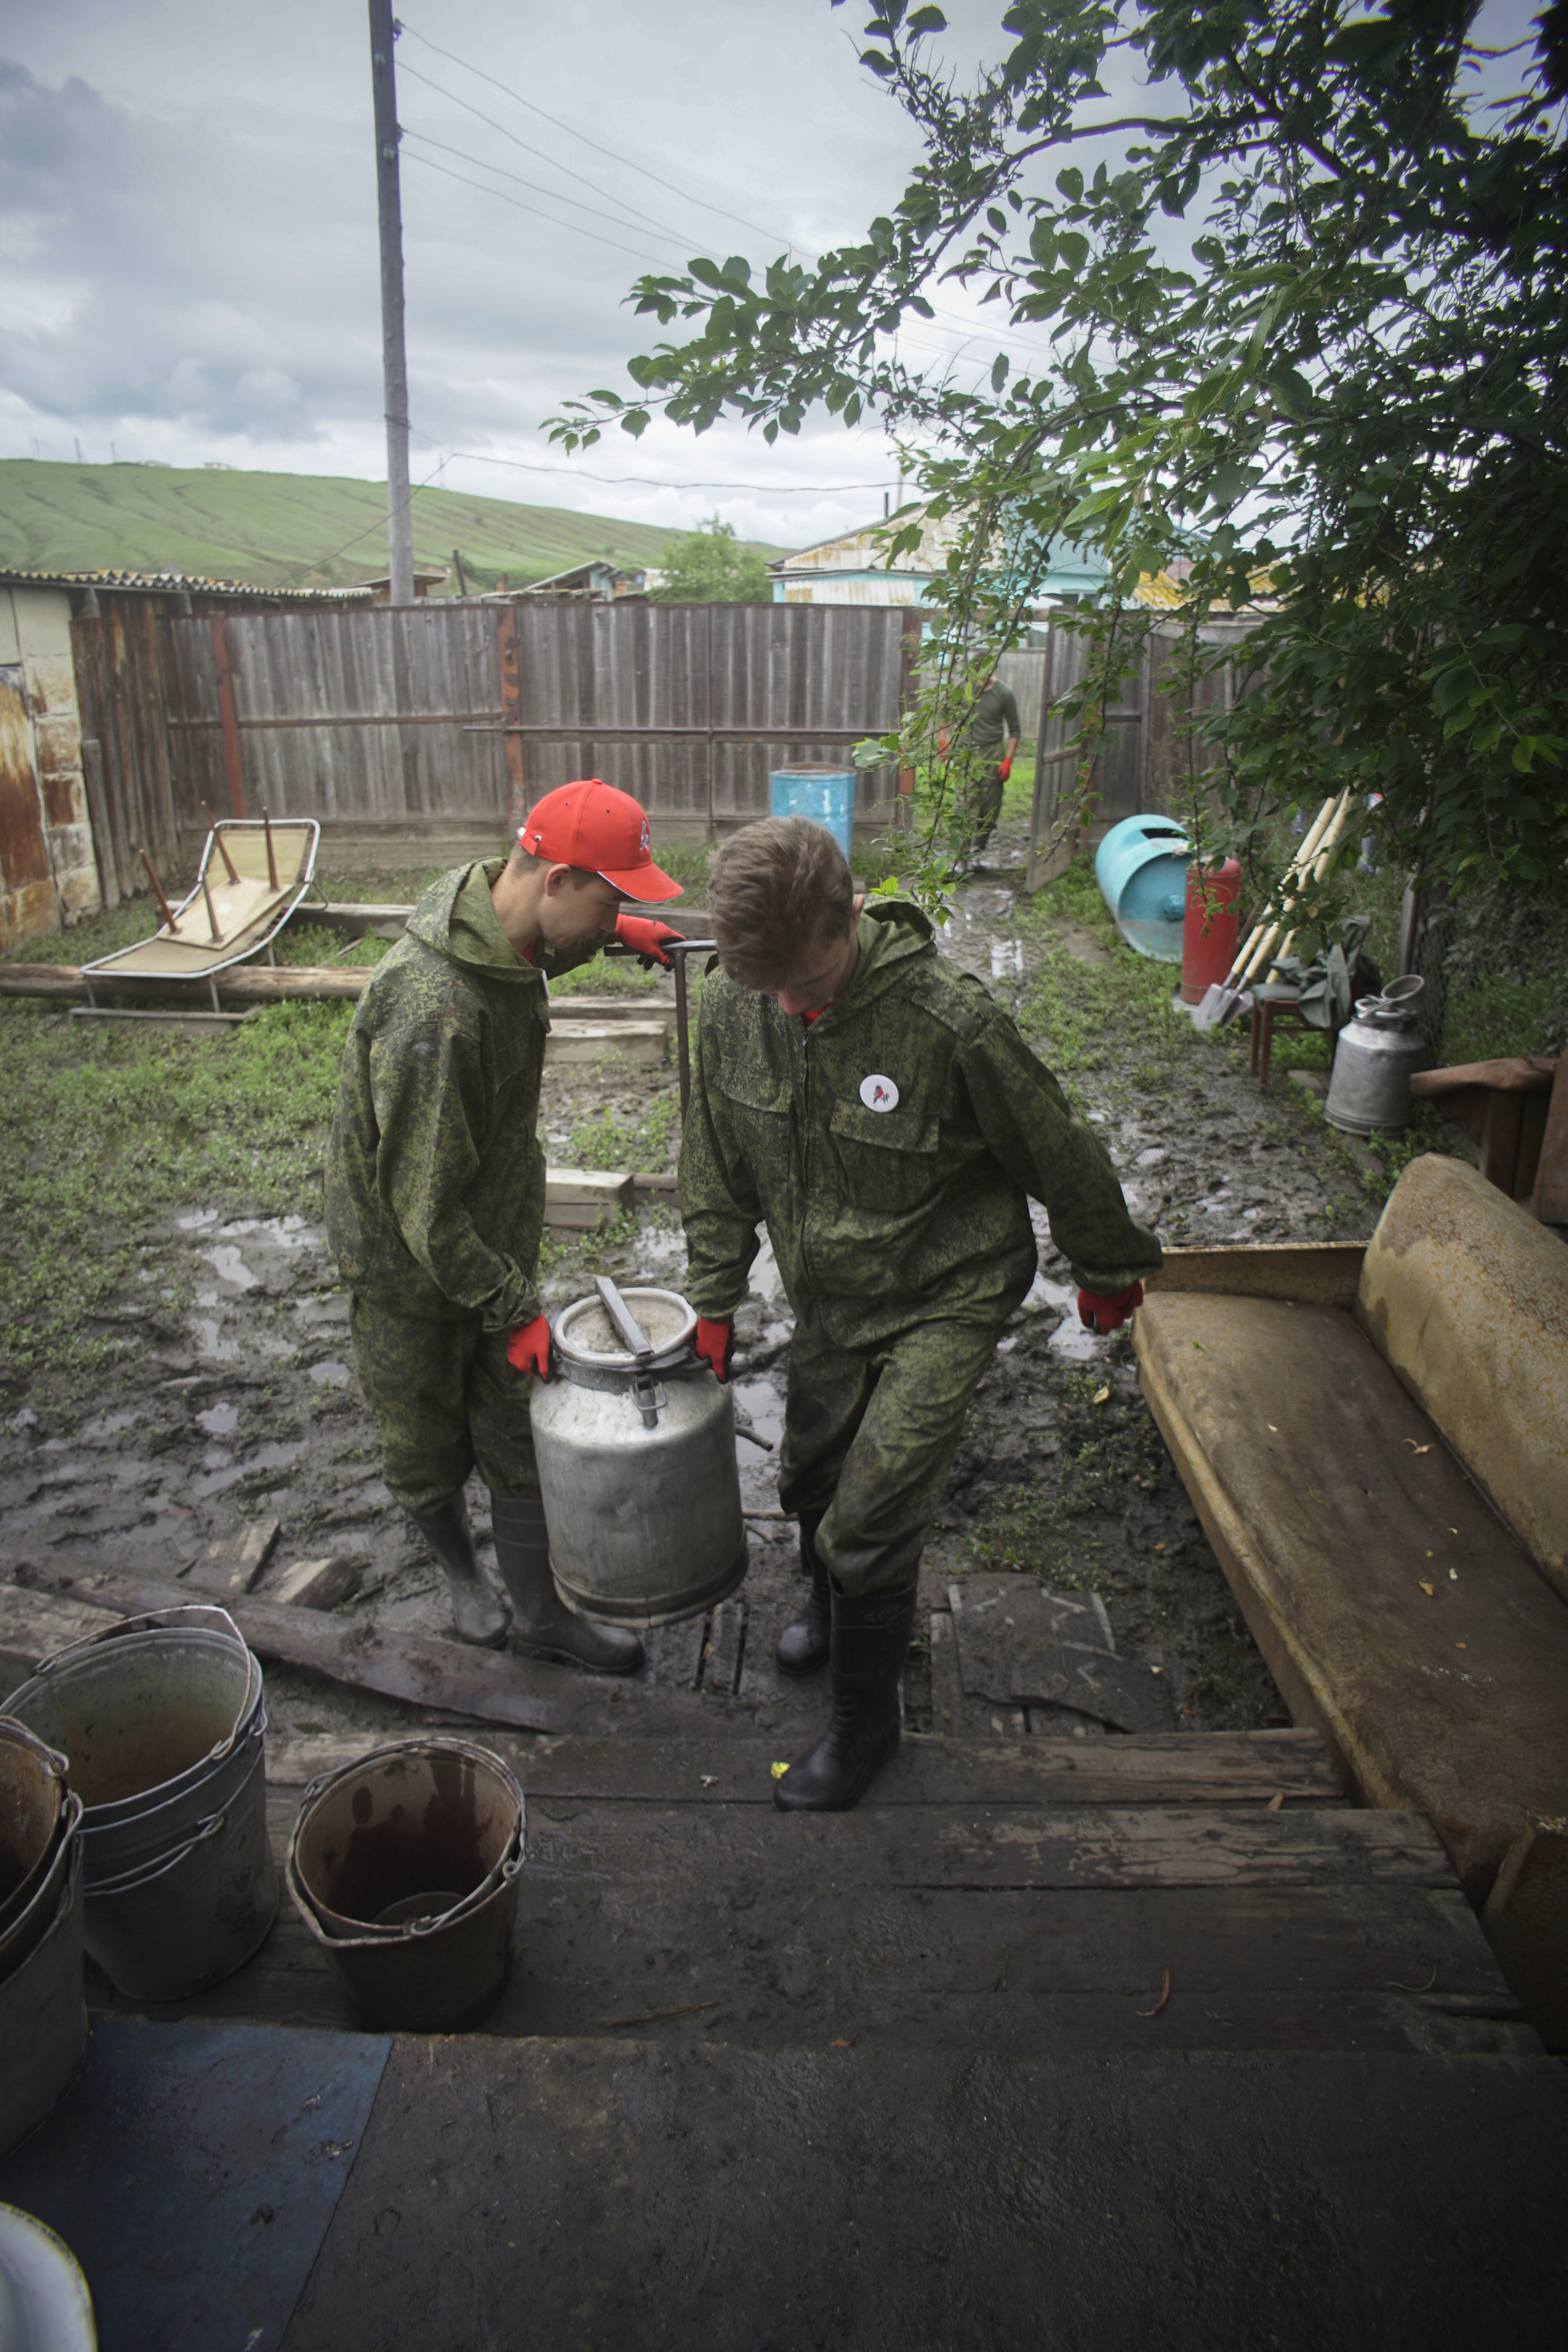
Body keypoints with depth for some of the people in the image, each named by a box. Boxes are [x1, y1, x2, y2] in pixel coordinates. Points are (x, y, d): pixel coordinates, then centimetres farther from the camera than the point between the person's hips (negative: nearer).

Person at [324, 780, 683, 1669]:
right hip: (411, 1265, -7)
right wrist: (514, 1309, -21)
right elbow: (424, 1210, -30)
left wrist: (612, 931, 10)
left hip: (495, 1241, 7)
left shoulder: (507, 932, -8)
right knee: (429, 1451, 18)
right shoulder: (433, 1012, -36)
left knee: (523, 1442, 15)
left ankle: (542, 1612, 33)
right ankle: (461, 1570, 47)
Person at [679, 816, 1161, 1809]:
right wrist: (713, 1301, 4)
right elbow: (717, 1165, 1)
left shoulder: (951, 1019, -31)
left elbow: (1062, 1156, -14)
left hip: (946, 1298, -5)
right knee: (810, 1480, 19)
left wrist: (1111, 1270, 1)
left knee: (871, 1516, -4)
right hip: (829, 1292, 5)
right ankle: (833, 1615, 52)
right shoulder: (732, 1002, -15)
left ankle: (866, 1717, 24)